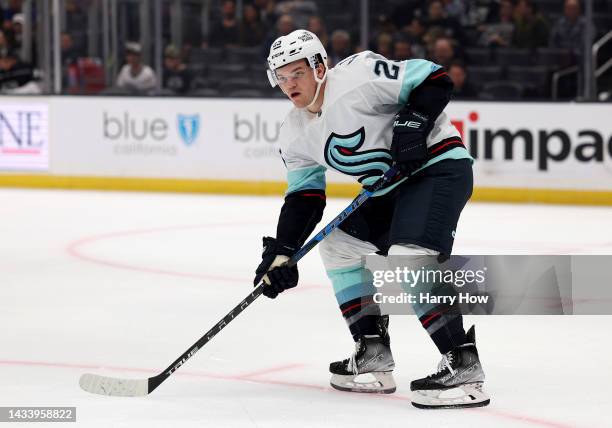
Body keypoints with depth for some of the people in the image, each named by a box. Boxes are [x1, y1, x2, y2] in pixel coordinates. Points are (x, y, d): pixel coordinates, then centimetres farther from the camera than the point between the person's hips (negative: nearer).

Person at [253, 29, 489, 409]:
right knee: (339, 244, 14)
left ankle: (464, 366, -30)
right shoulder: (295, 135, 6)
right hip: (391, 189, 10)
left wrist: (412, 123, -29)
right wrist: (282, 253, -3)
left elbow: (435, 81, -18)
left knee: (409, 257, -27)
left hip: (438, 165, -10)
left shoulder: (358, 75, -19)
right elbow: (304, 199, 8)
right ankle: (374, 353, 14)